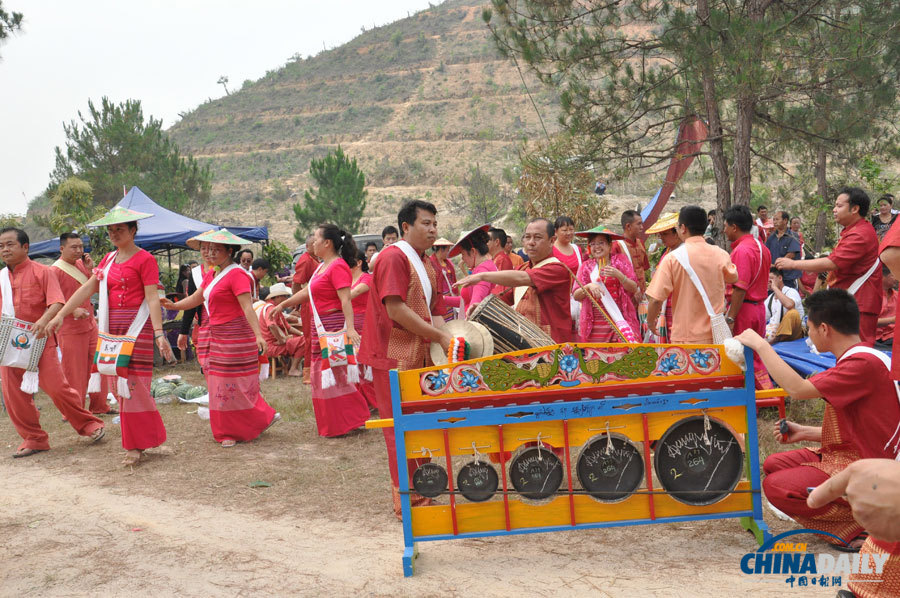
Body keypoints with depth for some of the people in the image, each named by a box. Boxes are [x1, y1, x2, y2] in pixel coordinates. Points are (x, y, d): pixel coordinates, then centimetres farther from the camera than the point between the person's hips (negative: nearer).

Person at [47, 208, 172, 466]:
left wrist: (159, 334, -22)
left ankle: (137, 445, 4)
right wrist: (60, 314, 6)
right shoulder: (109, 259, 15)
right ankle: (137, 440, 19)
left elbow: (153, 298, -14)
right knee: (121, 384, 8)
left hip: (137, 325, -7)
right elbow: (87, 288, 12)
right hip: (113, 326, 7)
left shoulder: (145, 259, -7)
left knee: (132, 383, -7)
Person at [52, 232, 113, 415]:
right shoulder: (55, 270, -11)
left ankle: (99, 406, 23)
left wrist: (90, 269, -1)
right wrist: (73, 310, -27)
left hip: (90, 323, 7)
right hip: (70, 329, -7)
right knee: (74, 372, -1)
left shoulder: (81, 264, 10)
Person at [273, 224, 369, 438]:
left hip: (334, 326, -10)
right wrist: (282, 305, 31)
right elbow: (307, 292, 25)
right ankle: (333, 425, 22)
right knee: (324, 374, 14)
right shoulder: (322, 266, 15)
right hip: (320, 327, 10)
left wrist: (350, 328, -34)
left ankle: (344, 424, 3)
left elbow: (346, 300, -24)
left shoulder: (338, 266, -15)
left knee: (335, 373, -6)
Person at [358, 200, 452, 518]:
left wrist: (447, 341, -5)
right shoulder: (393, 257, -12)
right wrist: (441, 336, -18)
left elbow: (433, 311, 14)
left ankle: (422, 495, 24)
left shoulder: (427, 265, 17)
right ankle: (407, 501, 6)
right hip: (396, 357, -9)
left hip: (421, 357, 9)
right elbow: (396, 310, -20)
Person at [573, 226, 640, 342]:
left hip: (620, 318, -1)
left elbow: (634, 289, 0)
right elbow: (576, 296, 2)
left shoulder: (620, 260, 7)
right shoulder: (586, 266, 9)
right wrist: (589, 286, -16)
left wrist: (618, 275, -15)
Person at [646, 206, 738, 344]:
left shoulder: (673, 258, -11)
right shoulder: (721, 254, 1)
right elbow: (733, 278, 24)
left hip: (686, 337, -4)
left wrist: (650, 321, 4)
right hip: (716, 336, 4)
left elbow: (656, 299, -14)